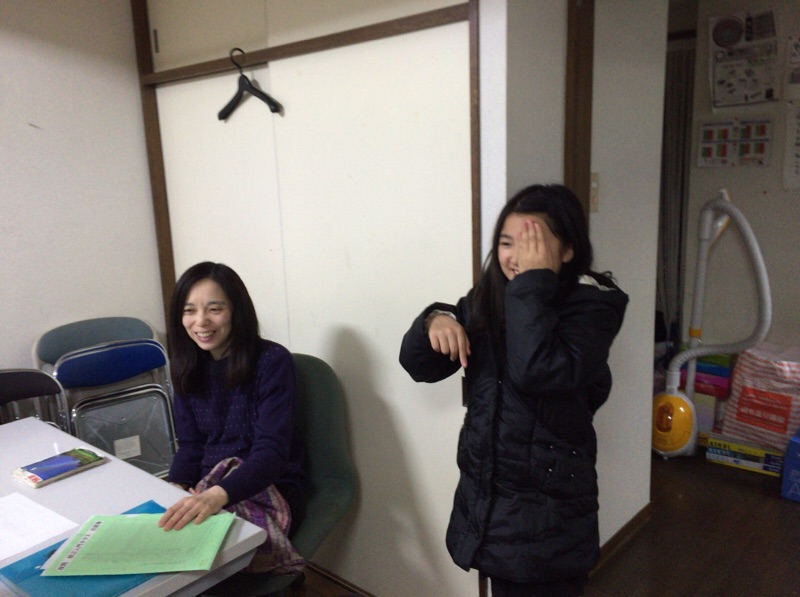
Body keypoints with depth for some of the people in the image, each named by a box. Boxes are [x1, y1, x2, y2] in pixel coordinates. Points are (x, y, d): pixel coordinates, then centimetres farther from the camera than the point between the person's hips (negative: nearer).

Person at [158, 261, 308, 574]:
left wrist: (218, 494, -40)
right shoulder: (189, 364, 4)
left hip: (267, 490, -5)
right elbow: (190, 445, 6)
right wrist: (175, 490, -14)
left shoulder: (272, 361, -15)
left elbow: (271, 453, -23)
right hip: (205, 487, 5)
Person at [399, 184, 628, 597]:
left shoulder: (593, 303, -15)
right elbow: (419, 366, -2)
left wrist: (534, 285, -27)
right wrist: (435, 322, -21)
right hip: (486, 493, 5)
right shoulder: (486, 297, -1)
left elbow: (536, 372, -33)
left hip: (549, 502, -5)